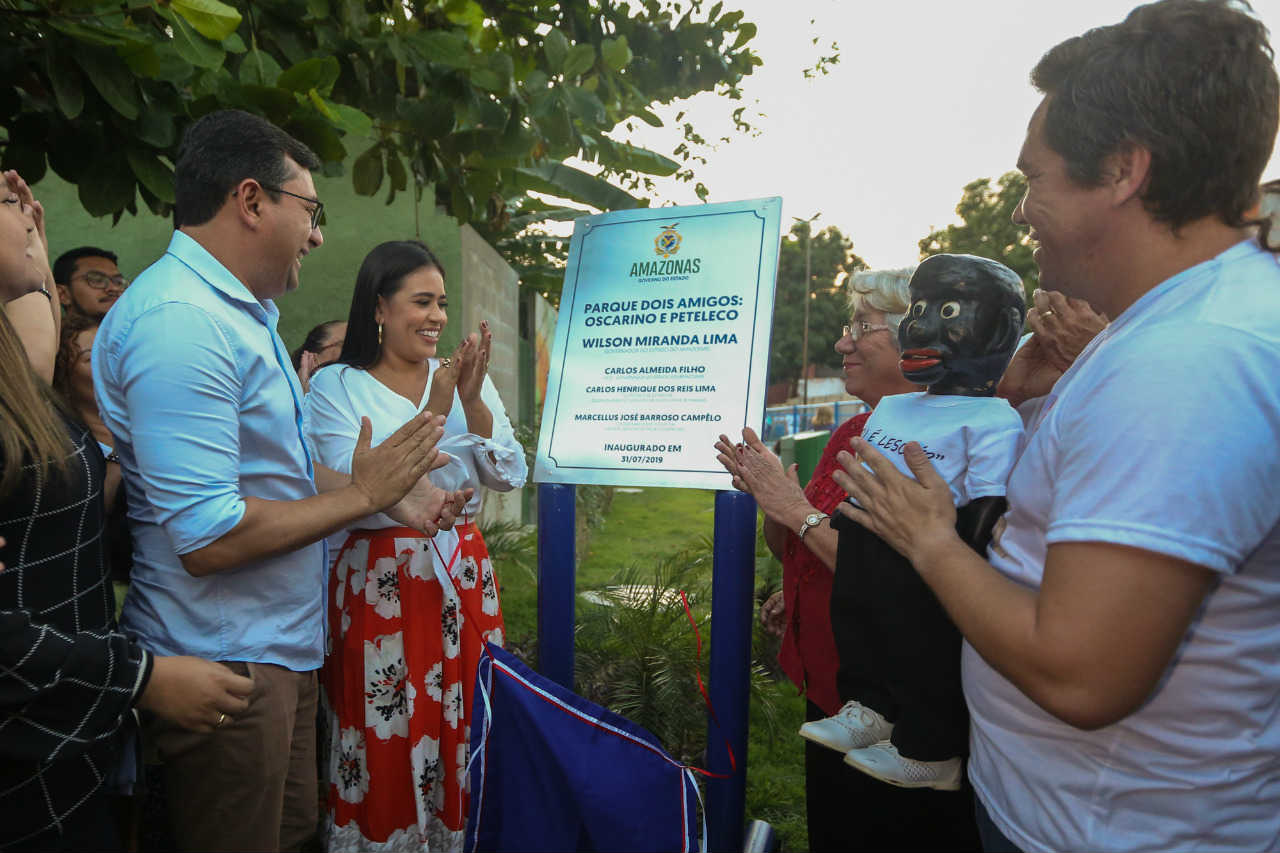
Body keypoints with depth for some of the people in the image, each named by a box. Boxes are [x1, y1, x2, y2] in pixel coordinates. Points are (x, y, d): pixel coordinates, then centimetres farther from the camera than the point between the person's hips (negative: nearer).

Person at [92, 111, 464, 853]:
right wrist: (362, 494, -17)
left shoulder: (243, 310, 11)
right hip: (227, 664, -10)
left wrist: (391, 490, 8)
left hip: (282, 646, 10)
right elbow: (208, 537, -28)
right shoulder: (183, 322, -24)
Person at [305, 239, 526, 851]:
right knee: (388, 738, 6)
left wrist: (473, 402, -15)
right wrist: (433, 411, -20)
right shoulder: (337, 386, -4)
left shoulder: (466, 378, 6)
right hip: (378, 582, -3)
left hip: (464, 575, 4)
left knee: (467, 727, 11)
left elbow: (509, 475, -2)